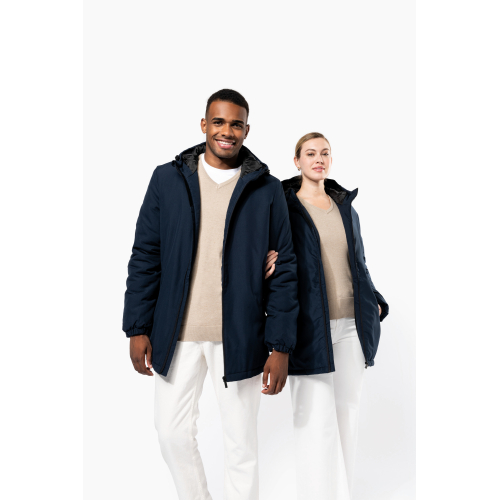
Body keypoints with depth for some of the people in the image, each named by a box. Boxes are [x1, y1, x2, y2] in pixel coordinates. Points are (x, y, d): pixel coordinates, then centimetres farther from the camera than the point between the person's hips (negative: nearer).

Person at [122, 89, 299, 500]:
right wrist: (138, 328, 0)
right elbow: (145, 256, 4)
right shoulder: (168, 178, 3)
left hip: (239, 338, -1)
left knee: (241, 443, 10)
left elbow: (284, 270, -2)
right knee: (173, 433, 13)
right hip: (177, 335, 2)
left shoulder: (267, 189, -1)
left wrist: (281, 346, -6)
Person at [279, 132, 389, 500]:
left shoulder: (346, 208, 14)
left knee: (347, 412, 11)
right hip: (309, 326, -5)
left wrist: (375, 303, 7)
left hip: (351, 325, 5)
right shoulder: (283, 206, 0)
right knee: (317, 421, -5)